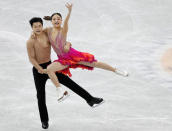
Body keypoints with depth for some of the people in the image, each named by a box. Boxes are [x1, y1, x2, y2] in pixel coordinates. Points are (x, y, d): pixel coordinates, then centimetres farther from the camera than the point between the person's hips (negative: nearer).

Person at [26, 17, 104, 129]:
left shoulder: (47, 34, -3)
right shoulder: (30, 41, -15)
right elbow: (31, 58, -15)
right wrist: (41, 70, -23)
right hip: (38, 70, -3)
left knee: (69, 82, -7)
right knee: (41, 95, 5)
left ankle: (90, 99, -5)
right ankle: (44, 120, 22)